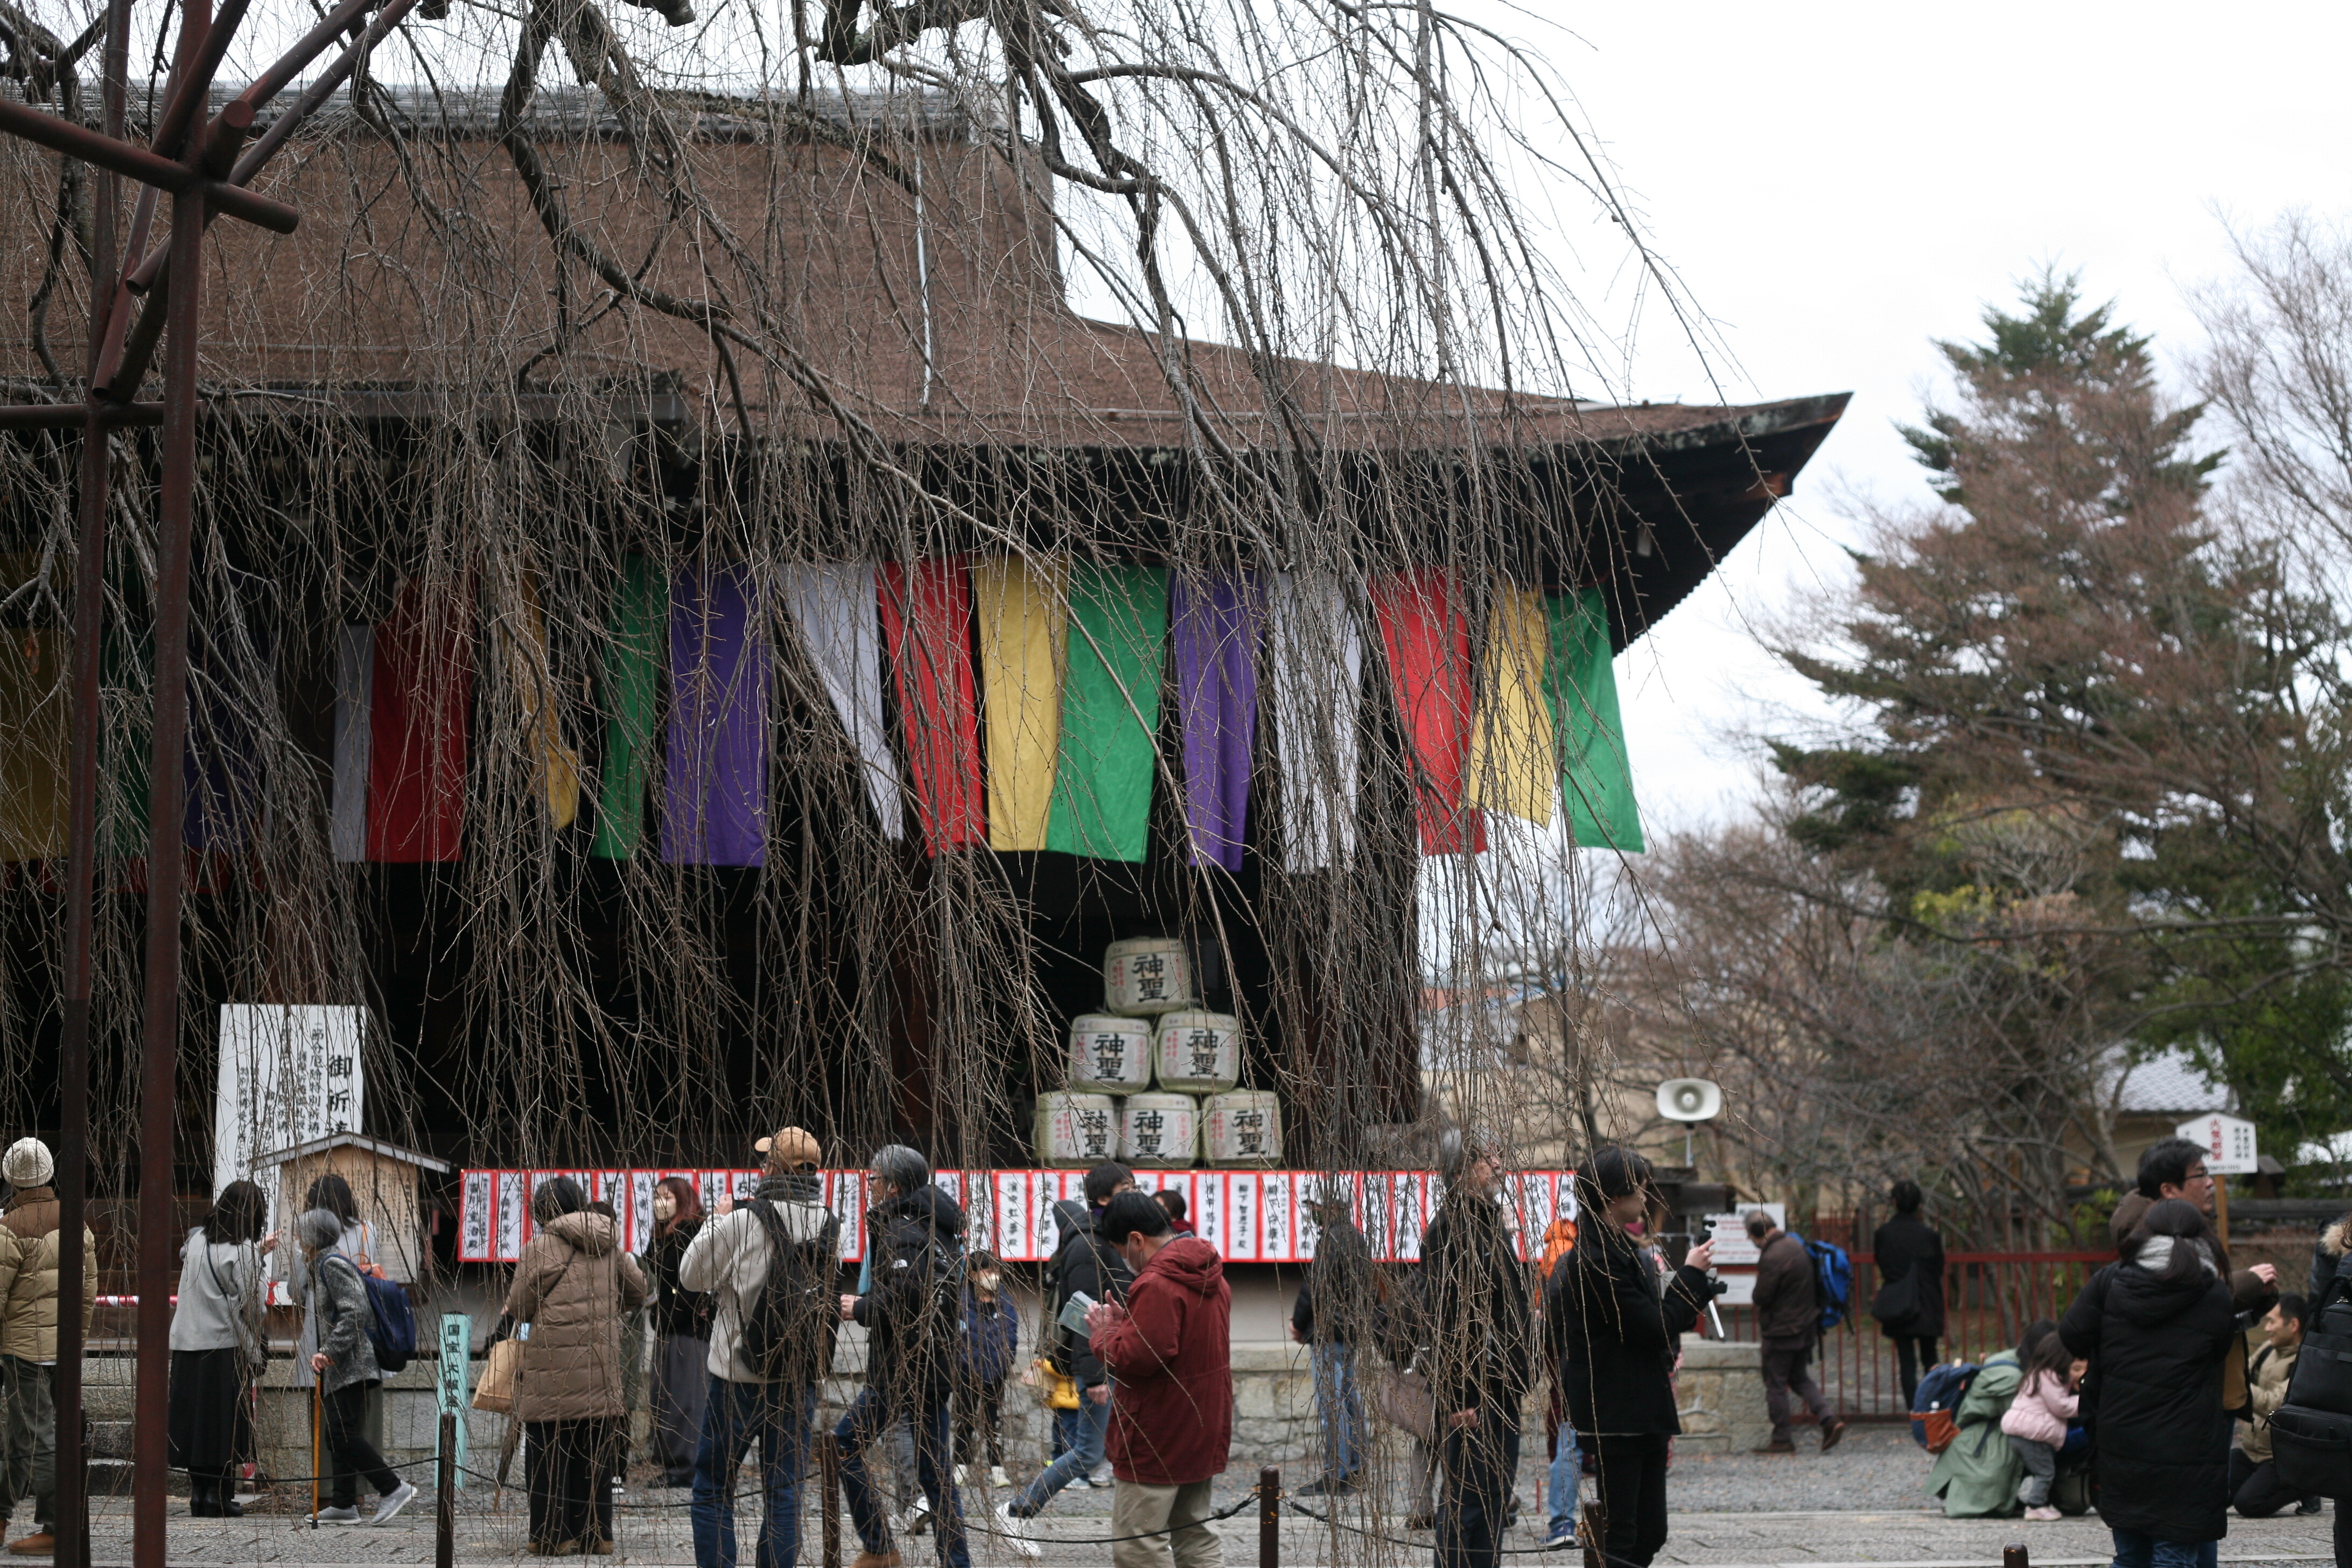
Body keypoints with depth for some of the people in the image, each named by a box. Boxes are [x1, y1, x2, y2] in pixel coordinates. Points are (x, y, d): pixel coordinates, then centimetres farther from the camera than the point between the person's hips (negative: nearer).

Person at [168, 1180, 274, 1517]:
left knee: (195, 1422, 9)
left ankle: (198, 1491, 11)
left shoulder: (198, 1240, 8)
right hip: (227, 1347, -6)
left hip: (187, 1346, 6)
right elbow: (250, 1303, -13)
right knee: (225, 1423, 1)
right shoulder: (242, 1250, -11)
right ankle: (219, 1496, 1)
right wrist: (262, 1283, 5)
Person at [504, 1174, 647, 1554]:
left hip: (552, 1364, -5)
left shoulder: (541, 1247, -6)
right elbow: (637, 1289, 19)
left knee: (550, 1451, 2)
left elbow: (518, 1308, -3)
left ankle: (553, 1535, 2)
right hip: (600, 1366, 5)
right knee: (595, 1450, 10)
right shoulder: (609, 1246, 9)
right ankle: (596, 1533, 13)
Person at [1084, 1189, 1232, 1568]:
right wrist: (1126, 1323, 9)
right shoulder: (1210, 1277, 11)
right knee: (1195, 1537, 15)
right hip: (1205, 1435, 10)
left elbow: (1135, 1359, -25)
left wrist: (1103, 1336, -6)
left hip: (1156, 1443, -10)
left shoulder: (1156, 1285, -21)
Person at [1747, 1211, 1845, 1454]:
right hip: (1806, 1325, 9)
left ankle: (1781, 1440, 6)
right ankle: (1828, 1419, 2)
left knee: (1776, 1384, 2)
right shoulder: (1796, 1245, 6)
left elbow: (1762, 1297, -18)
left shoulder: (1771, 1258, -23)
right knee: (1800, 1378, 18)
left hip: (1782, 1330, -9)